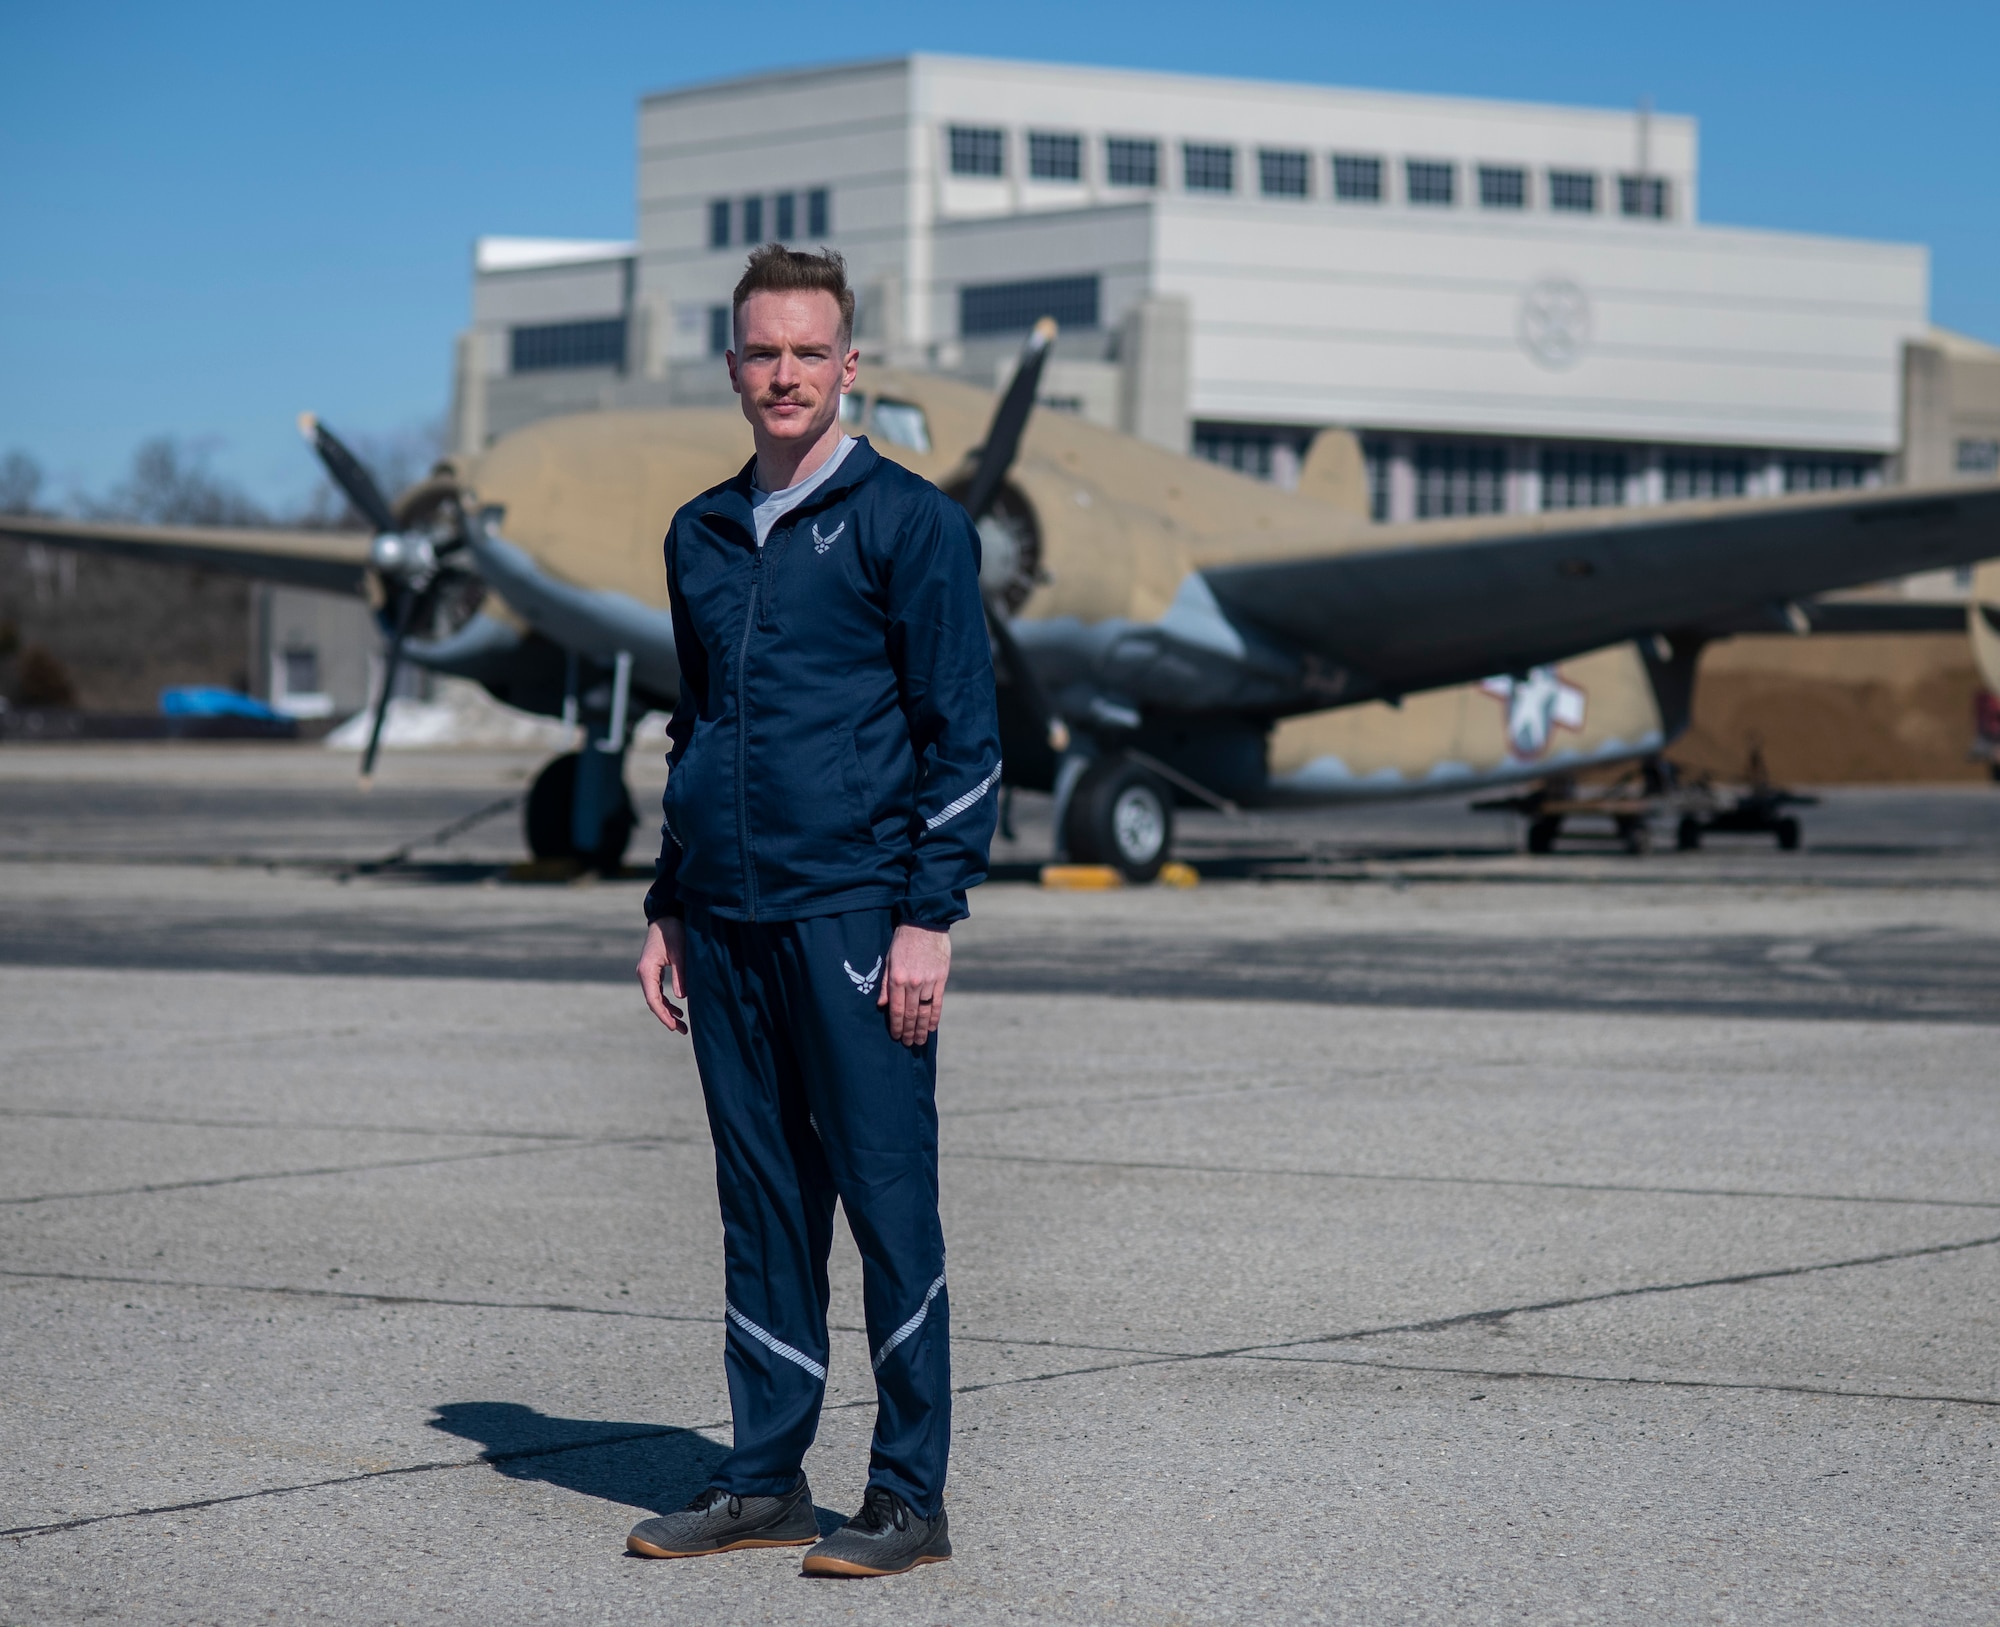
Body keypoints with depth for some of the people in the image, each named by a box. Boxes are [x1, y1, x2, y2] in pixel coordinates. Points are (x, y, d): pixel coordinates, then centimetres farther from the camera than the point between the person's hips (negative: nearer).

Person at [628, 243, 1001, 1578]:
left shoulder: (909, 522, -3)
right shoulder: (702, 534, 16)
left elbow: (963, 734, -5)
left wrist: (932, 916, -12)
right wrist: (670, 905, 17)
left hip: (852, 915, -6)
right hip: (730, 918, 6)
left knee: (889, 1202, -3)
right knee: (761, 1205, 10)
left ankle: (911, 1497, 2)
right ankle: (766, 1478, 17)